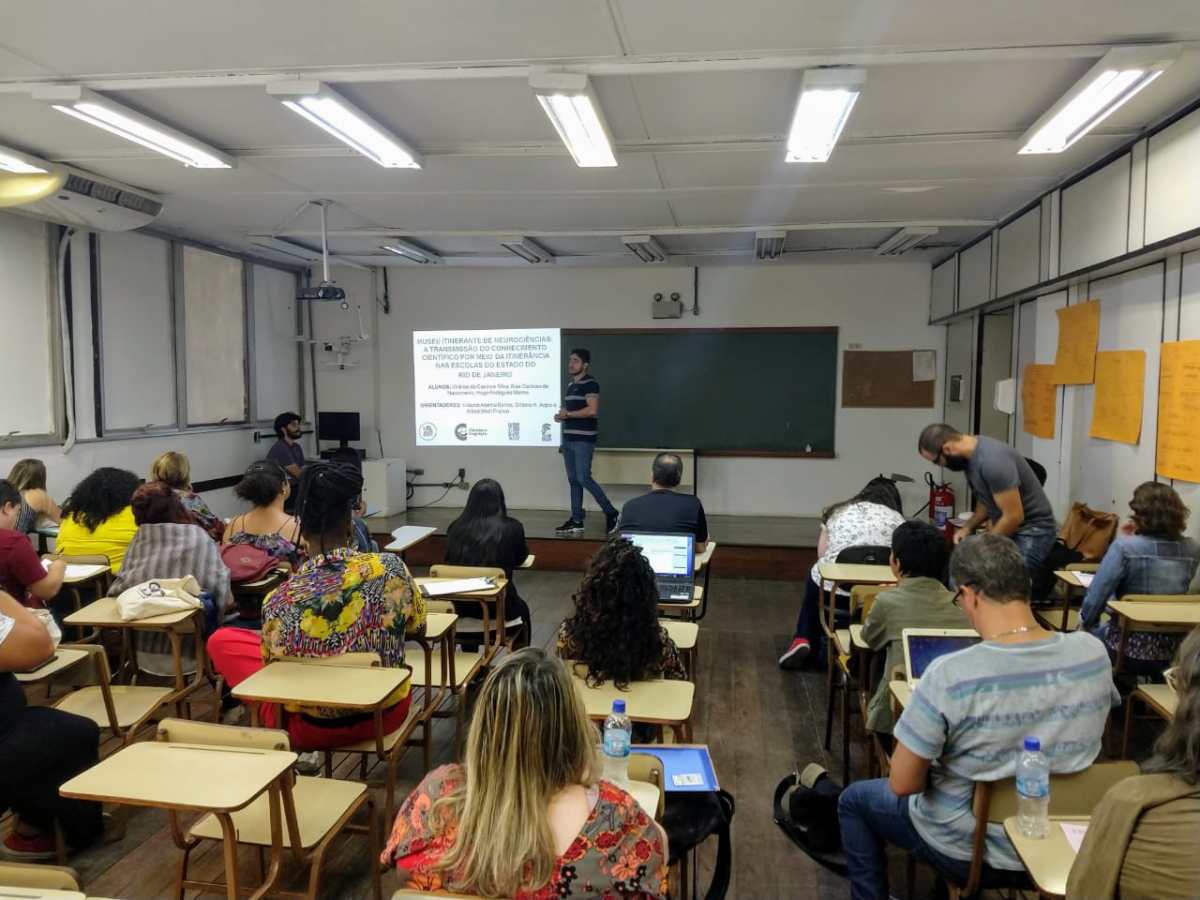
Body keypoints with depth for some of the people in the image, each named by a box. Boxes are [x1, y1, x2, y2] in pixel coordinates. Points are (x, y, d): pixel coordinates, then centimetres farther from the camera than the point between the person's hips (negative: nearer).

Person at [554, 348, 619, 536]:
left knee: (584, 478, -12)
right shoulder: (570, 385, 18)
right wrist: (561, 416, 6)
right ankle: (576, 521, 12)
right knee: (573, 479, 8)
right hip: (568, 438, 9)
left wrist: (568, 414, -13)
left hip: (583, 439, -9)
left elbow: (592, 410, -21)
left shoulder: (590, 384, -10)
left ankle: (611, 514, -1)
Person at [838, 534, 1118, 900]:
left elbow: (902, 784, -22)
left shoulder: (948, 675, -31)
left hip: (971, 851, -5)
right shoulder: (1094, 653, -15)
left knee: (854, 800, 23)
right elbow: (1078, 742, 5)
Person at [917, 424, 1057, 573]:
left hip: (1032, 532, -9)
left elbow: (1014, 516, -25)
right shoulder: (970, 455, 2)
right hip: (1007, 529, 9)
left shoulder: (992, 460, -28)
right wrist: (968, 527, 0)